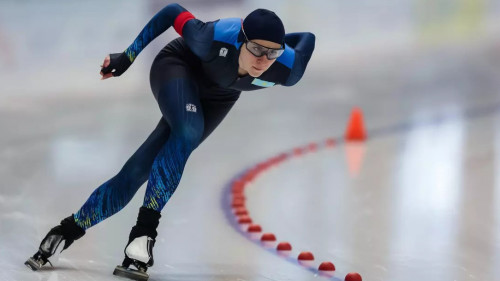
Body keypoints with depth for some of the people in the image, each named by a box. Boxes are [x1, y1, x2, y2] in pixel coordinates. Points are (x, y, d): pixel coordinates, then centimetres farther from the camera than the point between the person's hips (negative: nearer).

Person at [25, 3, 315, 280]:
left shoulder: (287, 70, -33)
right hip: (178, 65, -3)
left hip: (217, 97, 3)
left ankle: (69, 231, 6)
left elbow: (307, 38, -11)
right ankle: (145, 230, -28)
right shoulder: (215, 38, -40)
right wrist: (126, 58, -14)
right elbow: (173, 12, -21)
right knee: (188, 131, -36)